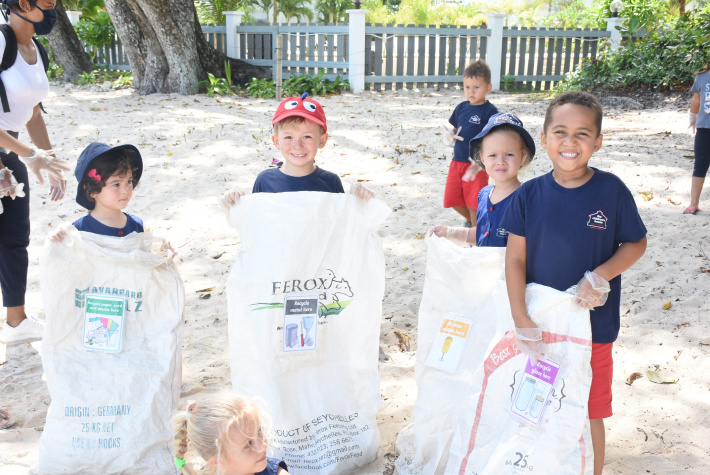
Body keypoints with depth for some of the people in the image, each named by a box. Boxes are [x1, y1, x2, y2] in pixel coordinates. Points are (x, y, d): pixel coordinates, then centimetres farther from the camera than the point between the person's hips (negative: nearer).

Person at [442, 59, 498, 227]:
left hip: (477, 164, -6)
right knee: (453, 199, 13)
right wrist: (449, 135, -8)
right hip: (457, 161, 6)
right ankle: (471, 220, 39)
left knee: (474, 203, 1)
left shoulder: (490, 111, -11)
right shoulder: (461, 107, 6)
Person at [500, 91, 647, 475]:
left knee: (589, 413, 11)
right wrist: (521, 321, -13)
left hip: (593, 324, -1)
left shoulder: (611, 190, -10)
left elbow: (636, 244, 0)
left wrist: (600, 277, -17)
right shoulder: (530, 194, -7)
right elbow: (515, 257, -7)